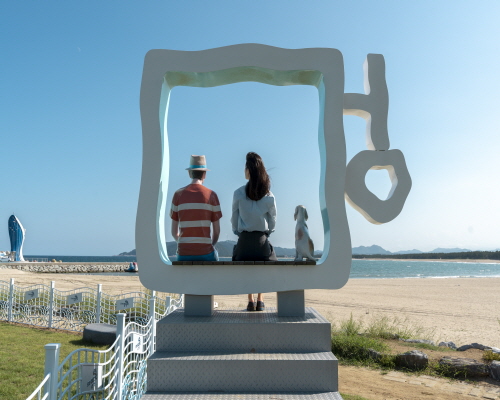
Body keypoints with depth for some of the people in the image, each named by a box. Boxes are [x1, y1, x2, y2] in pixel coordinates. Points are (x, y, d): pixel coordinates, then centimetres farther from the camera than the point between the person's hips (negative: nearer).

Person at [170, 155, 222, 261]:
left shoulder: (178, 194, 4)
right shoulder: (211, 195, 0)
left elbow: (174, 231, 6)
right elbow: (217, 230, 2)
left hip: (183, 253, 2)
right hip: (206, 252, -2)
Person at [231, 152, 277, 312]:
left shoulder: (238, 193, -10)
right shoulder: (269, 196, -7)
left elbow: (234, 217, 0)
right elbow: (273, 219, 2)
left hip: (244, 237, -1)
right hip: (262, 238, 1)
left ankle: (251, 301, 11)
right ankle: (260, 301, 11)